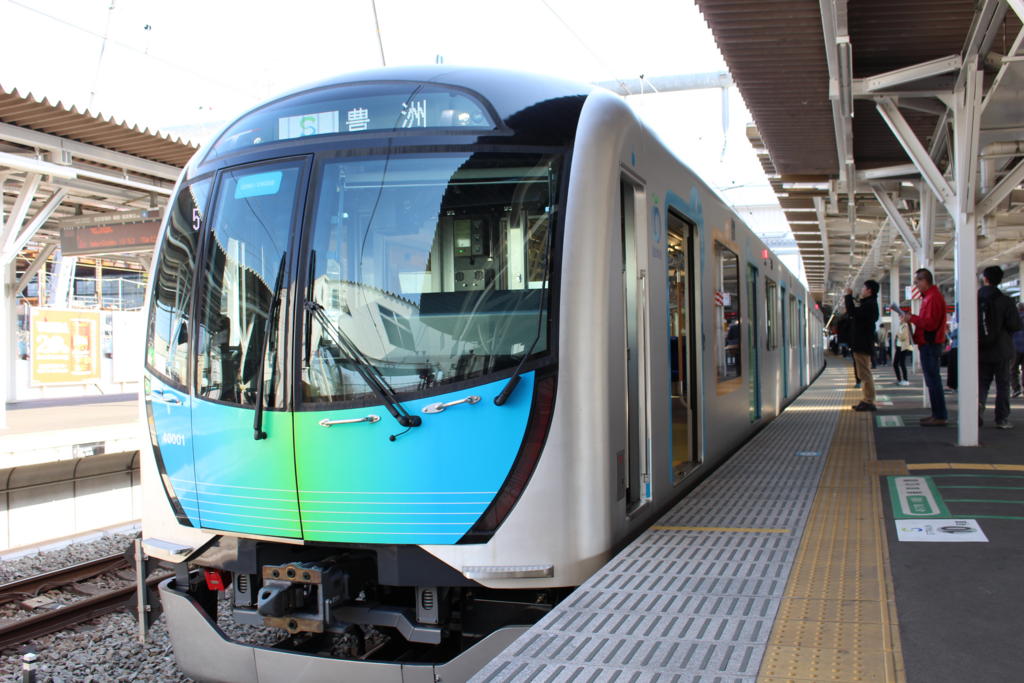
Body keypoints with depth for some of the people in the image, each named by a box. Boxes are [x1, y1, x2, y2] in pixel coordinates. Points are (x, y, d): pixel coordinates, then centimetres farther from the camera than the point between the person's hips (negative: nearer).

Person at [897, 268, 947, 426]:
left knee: (933, 380, -9)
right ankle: (938, 414, 17)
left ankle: (940, 416, -8)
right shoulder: (930, 296, 19)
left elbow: (930, 323, -22)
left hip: (930, 345, -11)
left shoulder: (933, 298, -15)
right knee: (932, 380, 13)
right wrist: (911, 318, 11)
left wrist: (911, 318, -14)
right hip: (929, 344, 11)